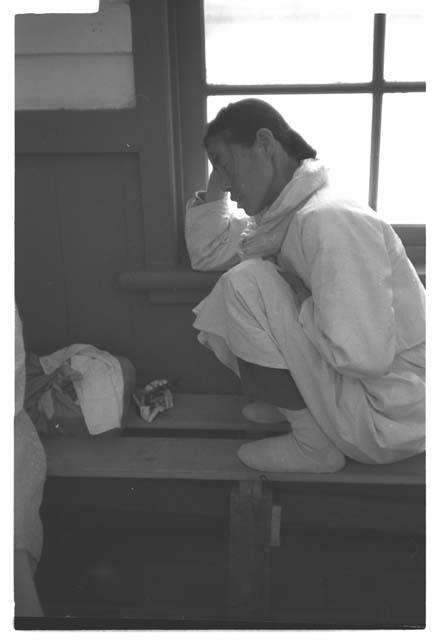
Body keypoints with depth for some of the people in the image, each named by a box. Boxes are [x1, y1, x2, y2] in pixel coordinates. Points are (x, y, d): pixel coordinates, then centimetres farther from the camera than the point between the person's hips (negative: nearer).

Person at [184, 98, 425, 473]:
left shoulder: (328, 219, -26)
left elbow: (365, 356, -32)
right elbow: (207, 253, 10)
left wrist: (300, 300, -16)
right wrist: (217, 183, 0)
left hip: (390, 420, -9)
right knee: (218, 318, 7)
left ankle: (313, 444, -6)